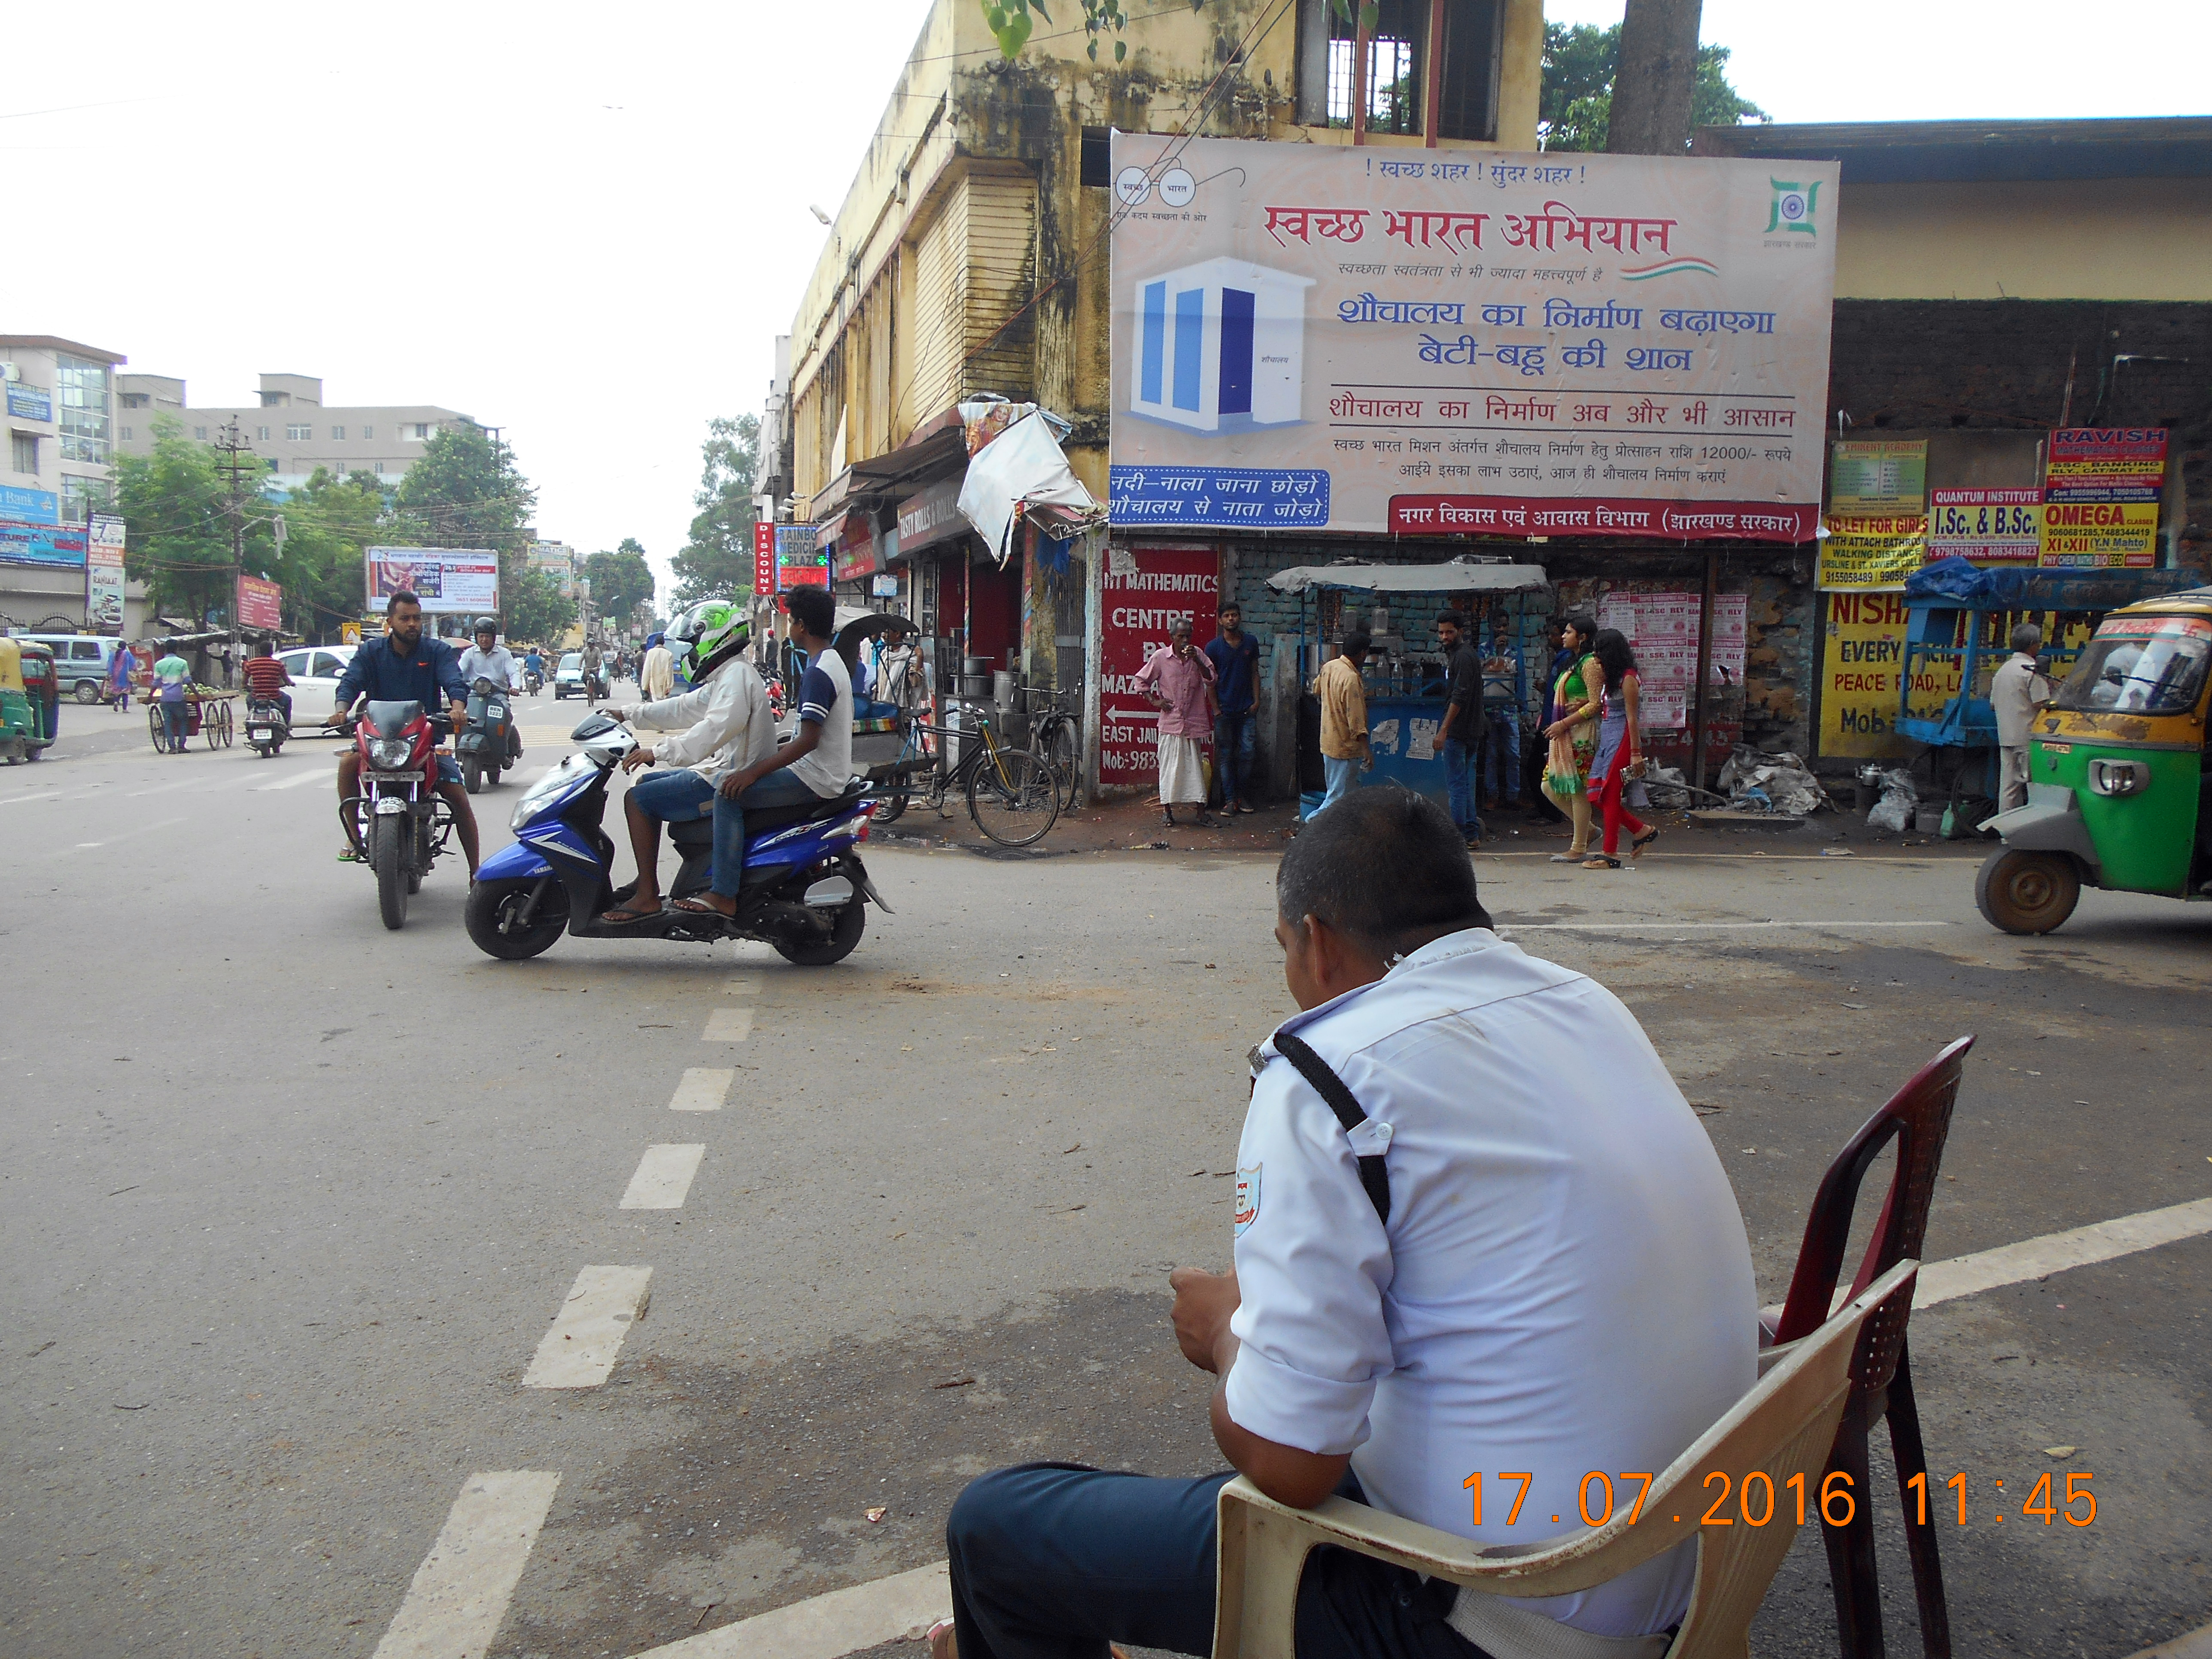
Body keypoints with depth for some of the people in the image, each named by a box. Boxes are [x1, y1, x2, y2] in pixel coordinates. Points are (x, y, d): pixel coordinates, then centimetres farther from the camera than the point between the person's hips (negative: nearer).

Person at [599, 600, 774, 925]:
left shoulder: (737, 675, -16)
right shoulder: (726, 676, 18)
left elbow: (719, 726, -32)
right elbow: (685, 708, 25)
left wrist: (659, 753, -34)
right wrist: (628, 713, 22)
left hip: (728, 780, -11)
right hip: (720, 769, 11)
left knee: (637, 800, -11)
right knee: (646, 785, 21)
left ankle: (647, 897, -10)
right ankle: (647, 880, 22)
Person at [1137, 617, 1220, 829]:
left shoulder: (1198, 654, 4)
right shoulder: (1160, 657, -1)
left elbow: (1211, 679, -6)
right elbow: (1141, 680, 9)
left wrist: (1196, 660, -18)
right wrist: (1154, 701, 0)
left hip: (1194, 722, 1)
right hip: (1171, 722, -1)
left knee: (1195, 767, 4)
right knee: (1169, 766, 2)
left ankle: (1200, 813, 6)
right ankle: (1167, 810, 11)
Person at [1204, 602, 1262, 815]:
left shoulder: (1251, 643, 6)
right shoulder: (1213, 647, -2)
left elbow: (1255, 673, 11)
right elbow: (1211, 680, 0)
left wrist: (1256, 701, 1)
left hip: (1247, 709, 2)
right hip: (1224, 710, -2)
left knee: (1247, 753, 1)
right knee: (1226, 755, 2)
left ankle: (1244, 797, 13)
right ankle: (1230, 799, 8)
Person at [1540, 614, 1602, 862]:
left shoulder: (1590, 664, -10)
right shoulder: (1572, 662, 19)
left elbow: (1595, 704, -17)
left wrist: (1564, 723, -17)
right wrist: (1556, 725, 4)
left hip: (1581, 734, -10)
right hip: (1565, 735, 10)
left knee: (1578, 790, -5)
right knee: (1549, 787, 7)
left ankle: (1579, 849, 1)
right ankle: (1588, 830, 19)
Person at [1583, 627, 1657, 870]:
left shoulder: (1628, 679, -12)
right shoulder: (1613, 677, 15)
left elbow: (1632, 718, -15)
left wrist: (1636, 754, -17)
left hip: (1621, 741, -9)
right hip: (1607, 740, 9)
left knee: (1609, 796, -5)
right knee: (1597, 795, 7)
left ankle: (1610, 854, 1)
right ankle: (1642, 830, 19)